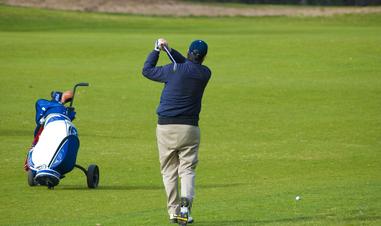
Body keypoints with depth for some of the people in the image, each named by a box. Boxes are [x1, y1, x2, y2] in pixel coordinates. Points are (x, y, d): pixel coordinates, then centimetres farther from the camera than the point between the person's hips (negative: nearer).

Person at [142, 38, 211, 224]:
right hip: (189, 128, 1)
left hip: (165, 127, -1)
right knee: (187, 169, 2)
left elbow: (147, 70, 8)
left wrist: (157, 50, 17)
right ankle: (185, 205, -20)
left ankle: (173, 210, 7)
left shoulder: (173, 70, -8)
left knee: (169, 170, 9)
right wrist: (169, 50, 16)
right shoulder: (205, 73, 1)